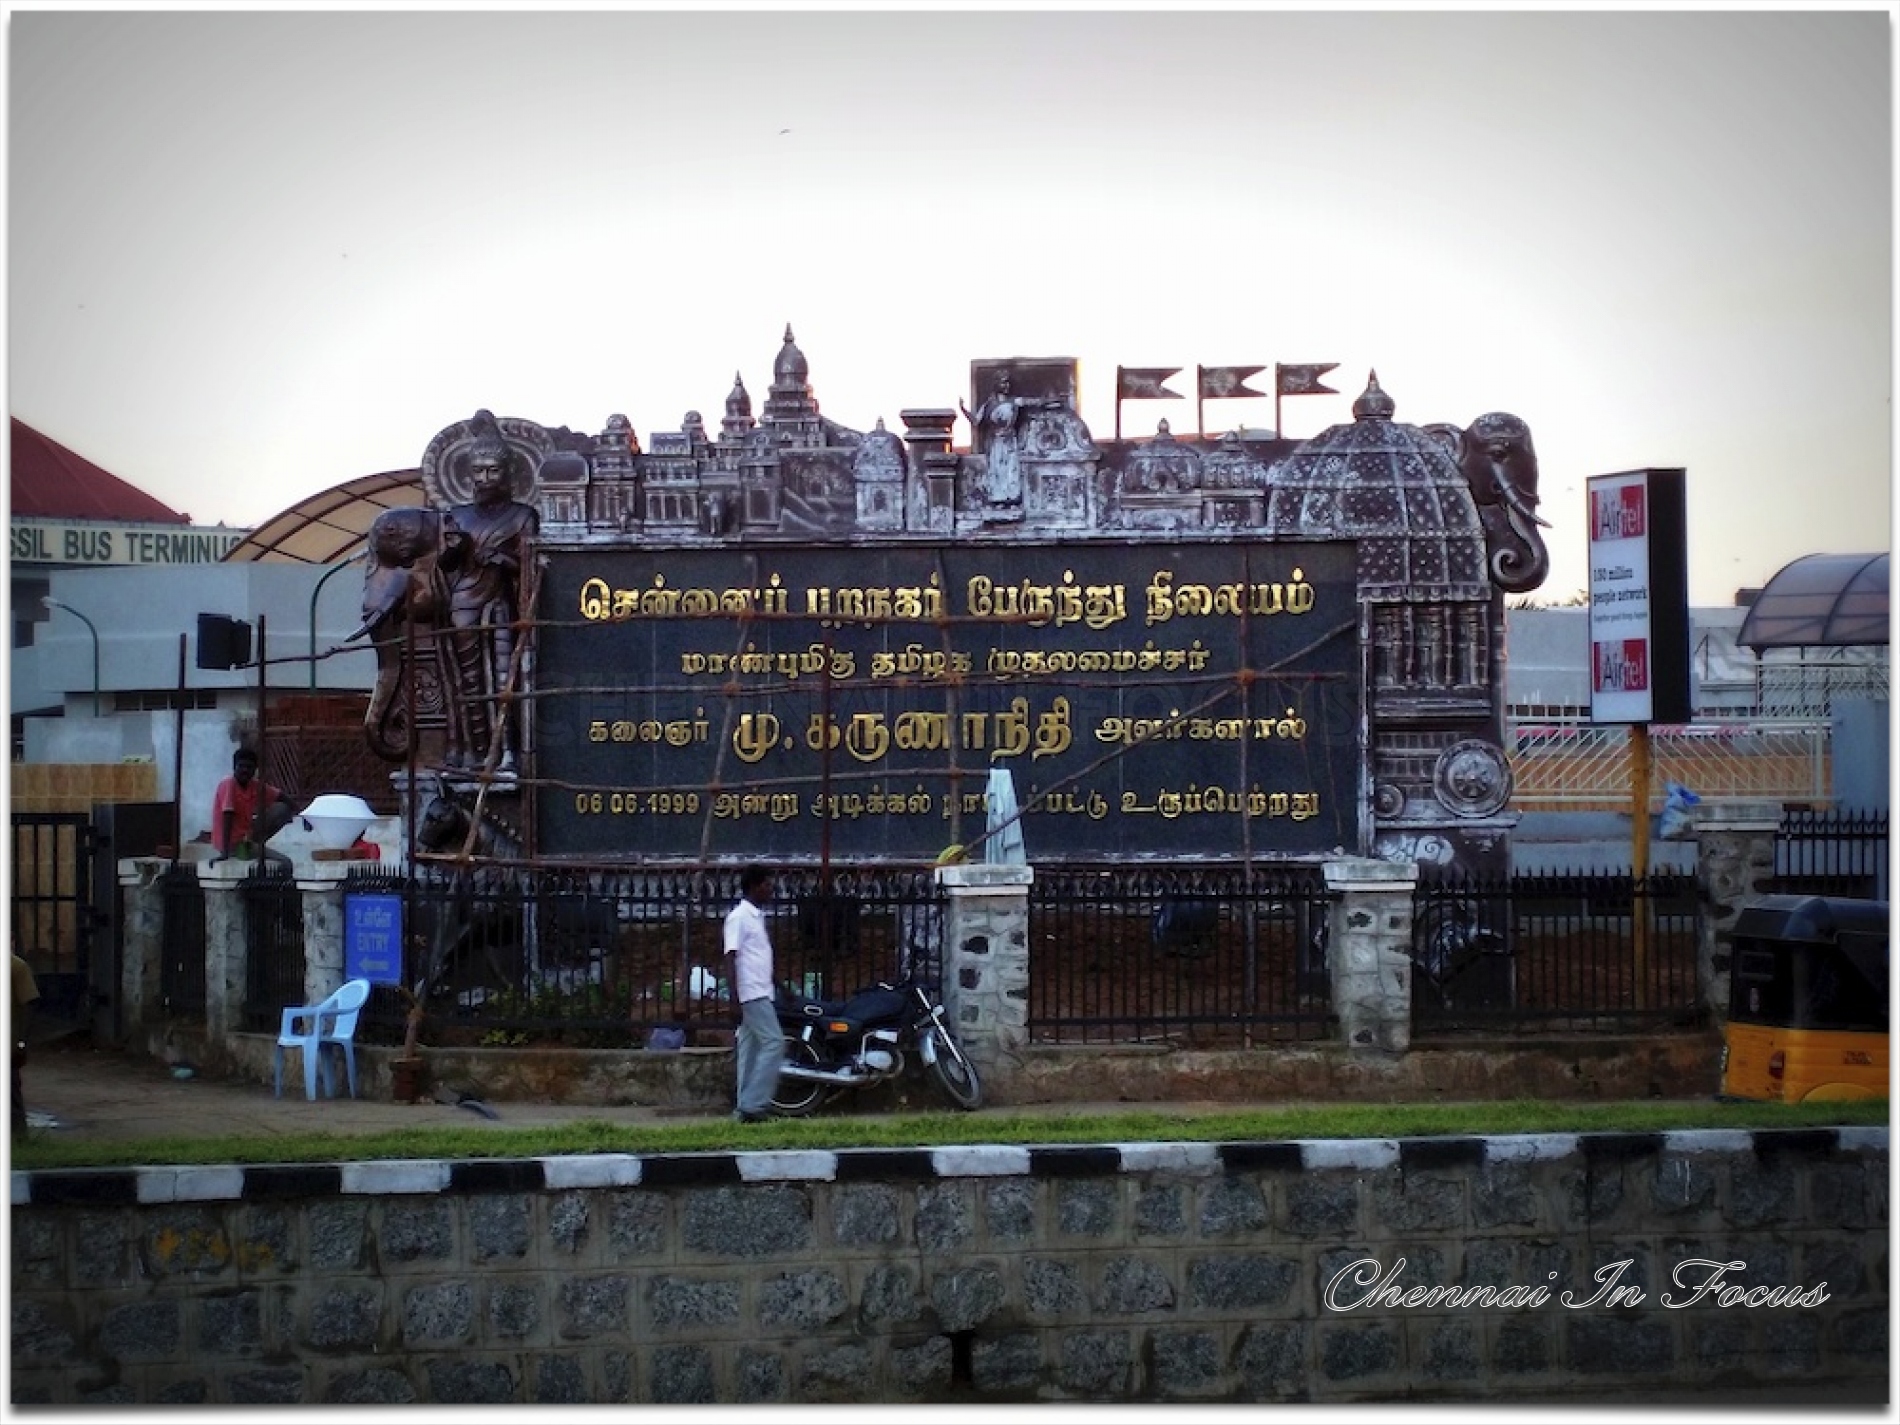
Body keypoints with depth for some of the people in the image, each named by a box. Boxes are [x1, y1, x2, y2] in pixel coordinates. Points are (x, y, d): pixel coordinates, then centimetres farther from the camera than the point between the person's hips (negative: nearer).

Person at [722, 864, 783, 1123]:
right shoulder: (739, 916, -11)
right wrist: (735, 1000, -21)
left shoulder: (757, 916, 17)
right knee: (774, 1043, -13)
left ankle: (747, 1107, 8)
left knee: (751, 1049, 7)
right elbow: (730, 959, -15)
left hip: (761, 993, 9)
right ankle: (753, 1104, -14)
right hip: (752, 994, -9)